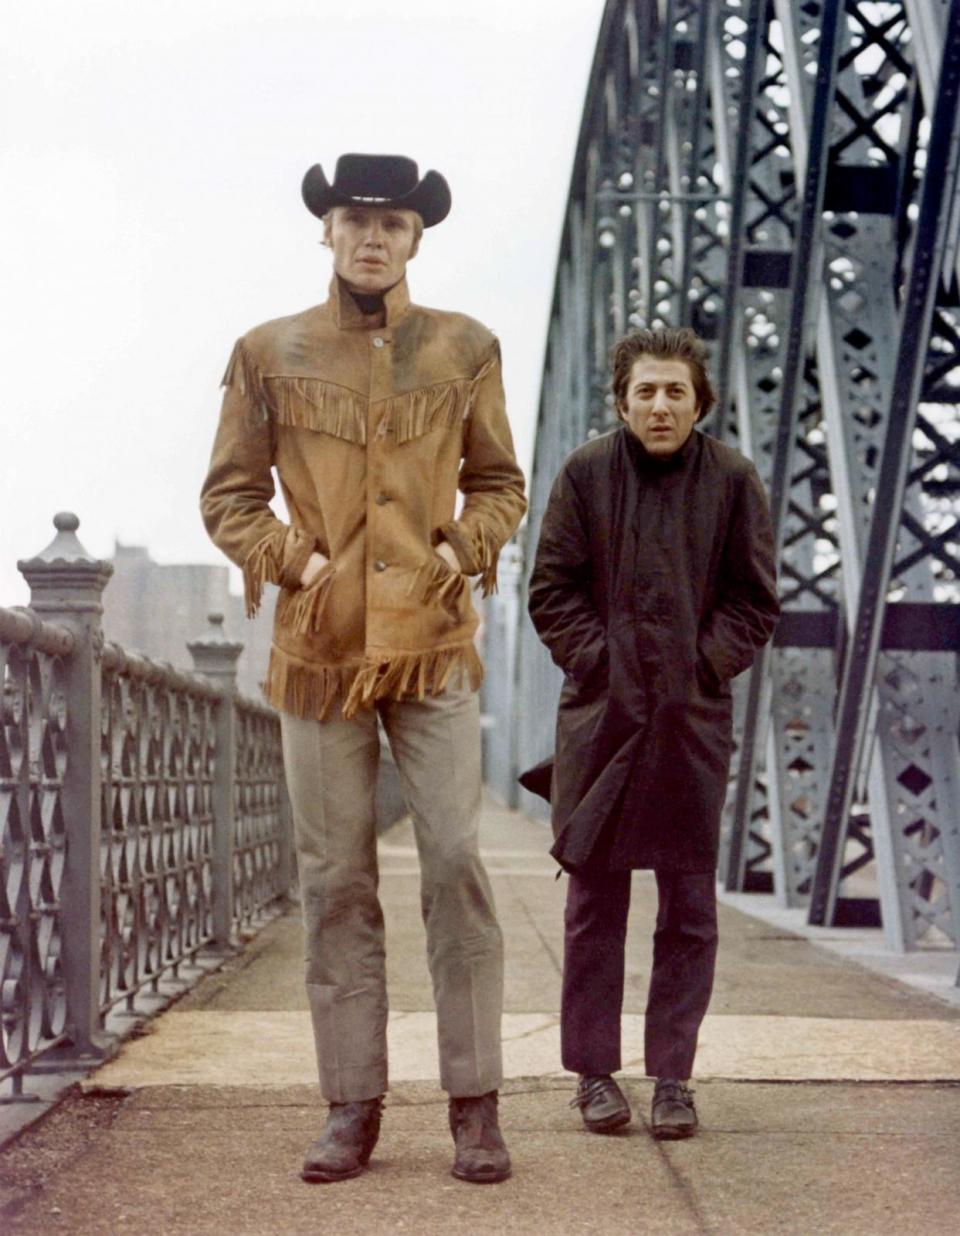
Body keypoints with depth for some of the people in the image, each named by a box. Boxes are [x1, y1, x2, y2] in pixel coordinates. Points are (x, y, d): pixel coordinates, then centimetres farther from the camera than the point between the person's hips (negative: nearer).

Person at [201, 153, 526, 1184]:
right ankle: (351, 1106, 11)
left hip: (433, 643, 0)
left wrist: (462, 551, -2)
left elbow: (498, 483, 15)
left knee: (456, 861, -8)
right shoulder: (269, 354, 6)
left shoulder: (464, 348, 8)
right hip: (318, 645, 0)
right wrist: (292, 560, -5)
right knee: (336, 881, 3)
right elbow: (228, 495, 10)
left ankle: (475, 1105, 0)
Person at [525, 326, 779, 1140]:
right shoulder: (586, 475, 1)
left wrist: (707, 664, -7)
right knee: (595, 898, 4)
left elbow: (756, 600, 5)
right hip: (603, 713, 0)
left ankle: (673, 1075, 12)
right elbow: (553, 591, 3)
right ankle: (594, 1071, 14)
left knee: (690, 903, 3)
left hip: (693, 717, 0)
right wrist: (598, 661, -7)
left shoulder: (732, 480, 2)